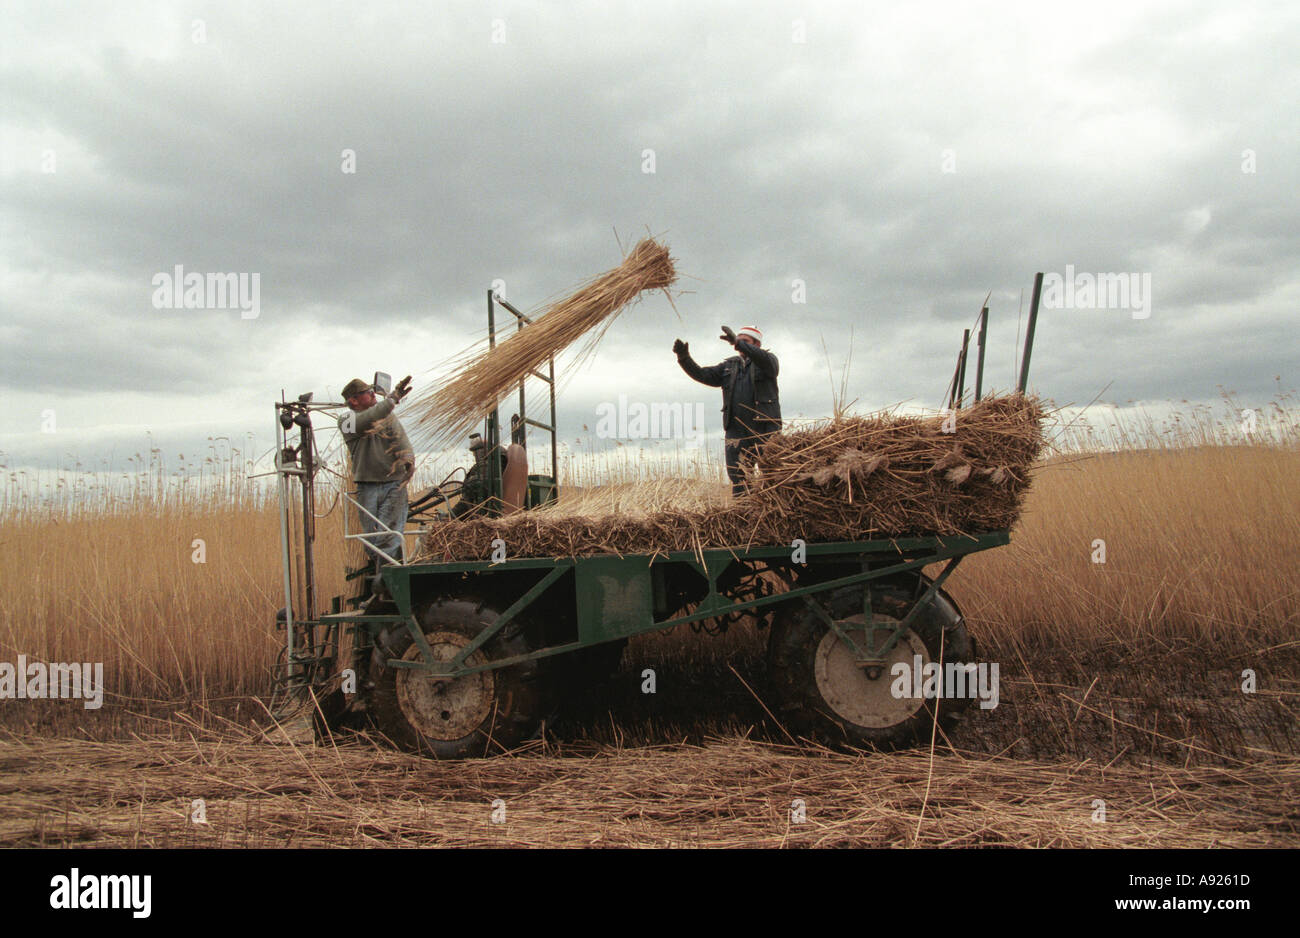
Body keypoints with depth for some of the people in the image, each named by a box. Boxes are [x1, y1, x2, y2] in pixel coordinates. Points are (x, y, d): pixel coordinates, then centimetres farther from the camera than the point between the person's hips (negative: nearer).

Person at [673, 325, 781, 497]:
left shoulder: (768, 361, 6)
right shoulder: (729, 367, 19)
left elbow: (766, 360, -19)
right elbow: (702, 375, 9)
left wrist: (738, 343, -31)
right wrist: (684, 358, -9)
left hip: (765, 430, -4)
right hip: (736, 430, 4)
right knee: (737, 476, -1)